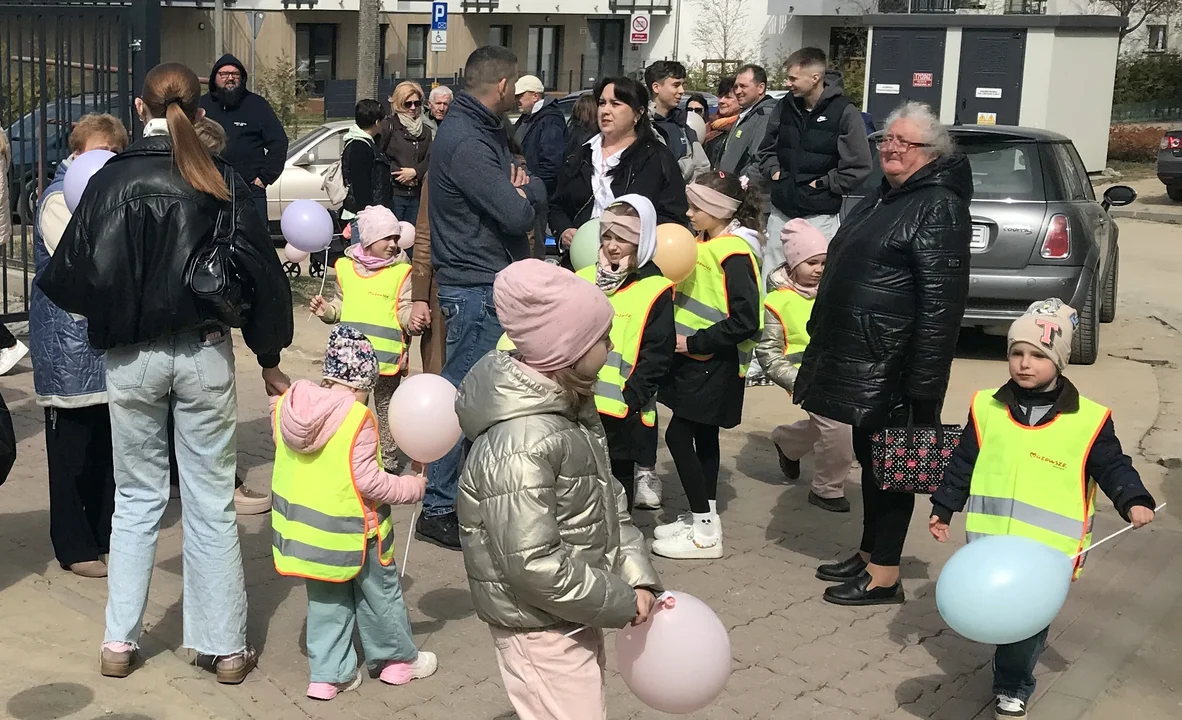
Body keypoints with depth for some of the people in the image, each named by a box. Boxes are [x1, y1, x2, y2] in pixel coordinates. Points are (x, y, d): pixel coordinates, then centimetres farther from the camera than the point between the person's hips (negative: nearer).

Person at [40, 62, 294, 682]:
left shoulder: (112, 179, -6)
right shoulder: (222, 182, -4)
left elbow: (71, 275, -6)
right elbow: (262, 274, -2)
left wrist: (106, 318, 15)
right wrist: (268, 359, 8)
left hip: (131, 356, 0)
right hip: (205, 352, 0)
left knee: (136, 499, 15)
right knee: (210, 504, 7)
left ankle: (119, 642, 19)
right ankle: (226, 648, 14)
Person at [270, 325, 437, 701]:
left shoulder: (287, 404, -3)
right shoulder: (357, 419, -23)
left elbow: (287, 456, 8)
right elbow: (368, 481, -22)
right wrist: (411, 488, -9)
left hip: (303, 525, 6)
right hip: (349, 530, -5)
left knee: (325, 603, 20)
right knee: (380, 595, 17)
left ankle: (329, 673, 23)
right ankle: (397, 659, 33)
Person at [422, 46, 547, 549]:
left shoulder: (486, 132, 14)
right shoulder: (466, 143, -19)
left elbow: (537, 193, 14)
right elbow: (516, 216, -23)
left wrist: (520, 190, -8)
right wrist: (521, 197, -2)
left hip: (496, 284, 10)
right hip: (477, 288, -10)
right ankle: (438, 510, 5)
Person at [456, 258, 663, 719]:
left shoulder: (573, 407, 1)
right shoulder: (521, 443, -30)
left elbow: (607, 500, 9)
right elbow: (533, 565, -30)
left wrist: (637, 576, -3)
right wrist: (620, 601, -19)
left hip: (575, 617, 10)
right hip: (543, 629, -10)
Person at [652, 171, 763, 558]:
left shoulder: (734, 253, -19)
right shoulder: (704, 243, 8)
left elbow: (745, 321, -24)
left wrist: (694, 342, -20)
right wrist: (677, 334, 3)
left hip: (716, 363, -9)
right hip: (695, 359, 9)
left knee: (678, 435, -7)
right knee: (702, 436, 15)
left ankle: (705, 532, 1)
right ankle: (703, 518, 26)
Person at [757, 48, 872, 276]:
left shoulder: (845, 112, -10)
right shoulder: (786, 105, 7)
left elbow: (858, 168, -11)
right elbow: (767, 148, 22)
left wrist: (822, 184, -10)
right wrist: (773, 170, 5)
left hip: (820, 216, -5)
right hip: (781, 211, 6)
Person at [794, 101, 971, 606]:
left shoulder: (938, 208, -14)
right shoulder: (883, 198, 16)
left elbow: (940, 301, -21)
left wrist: (922, 382, -24)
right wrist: (820, 343, 23)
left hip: (891, 368, -9)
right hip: (858, 359, 9)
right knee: (869, 457, 18)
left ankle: (884, 575, 11)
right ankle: (868, 555, 31)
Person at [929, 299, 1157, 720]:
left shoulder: (1088, 421, -6)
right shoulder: (987, 408, 3)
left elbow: (1113, 468, 2)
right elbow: (962, 463, 11)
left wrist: (1135, 501, -14)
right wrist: (943, 508, 13)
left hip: (1047, 549, -3)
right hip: (988, 541, 3)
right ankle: (1010, 673, 36)